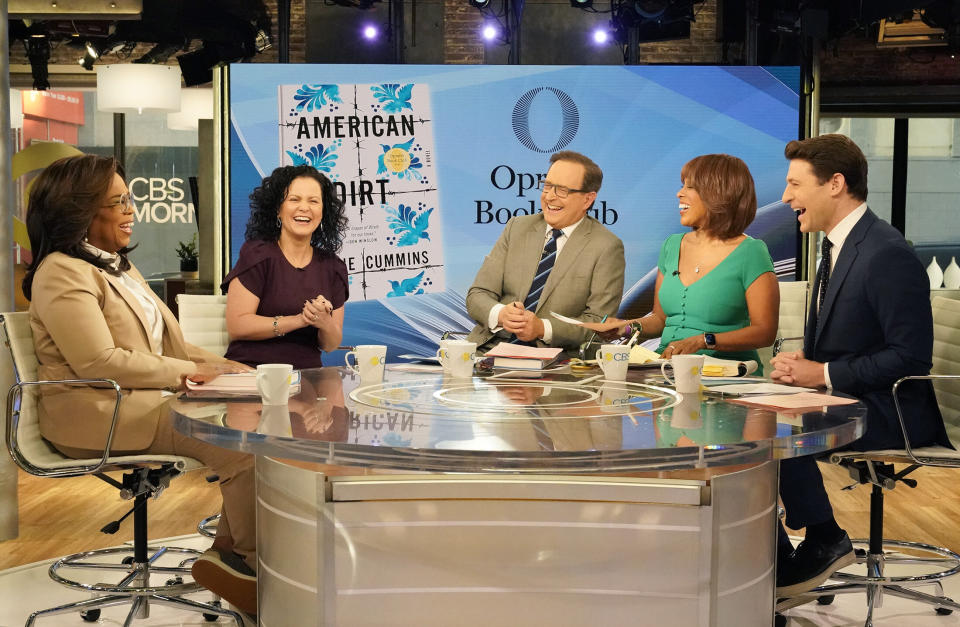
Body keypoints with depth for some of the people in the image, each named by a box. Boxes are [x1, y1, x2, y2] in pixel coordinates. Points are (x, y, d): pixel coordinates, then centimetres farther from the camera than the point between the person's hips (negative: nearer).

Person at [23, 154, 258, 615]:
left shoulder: (117, 266, 20)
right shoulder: (63, 274, -11)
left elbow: (165, 344, 20)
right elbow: (100, 362, -20)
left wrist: (218, 366, 3)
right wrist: (188, 372, -15)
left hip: (146, 397, 10)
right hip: (99, 414, -10)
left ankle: (230, 555, -5)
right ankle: (260, 564, -6)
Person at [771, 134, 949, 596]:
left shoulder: (887, 254, -18)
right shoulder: (839, 246, 14)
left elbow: (912, 357, -21)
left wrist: (823, 374, -19)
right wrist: (802, 363, 0)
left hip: (887, 411, -9)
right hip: (841, 399, 9)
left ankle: (824, 542, -6)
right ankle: (772, 562, -3)